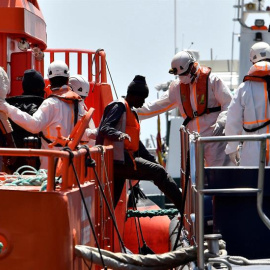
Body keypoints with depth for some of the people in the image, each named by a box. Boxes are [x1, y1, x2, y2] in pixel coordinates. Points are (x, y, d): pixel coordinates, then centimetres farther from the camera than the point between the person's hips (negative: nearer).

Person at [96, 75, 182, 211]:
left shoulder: (131, 112, 26)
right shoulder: (119, 107, -6)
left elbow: (135, 142, 31)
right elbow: (104, 128, -21)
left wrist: (152, 160, 25)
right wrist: (119, 135, -40)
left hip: (120, 164, 11)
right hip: (119, 160, -11)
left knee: (111, 202, 8)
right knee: (159, 172, -13)